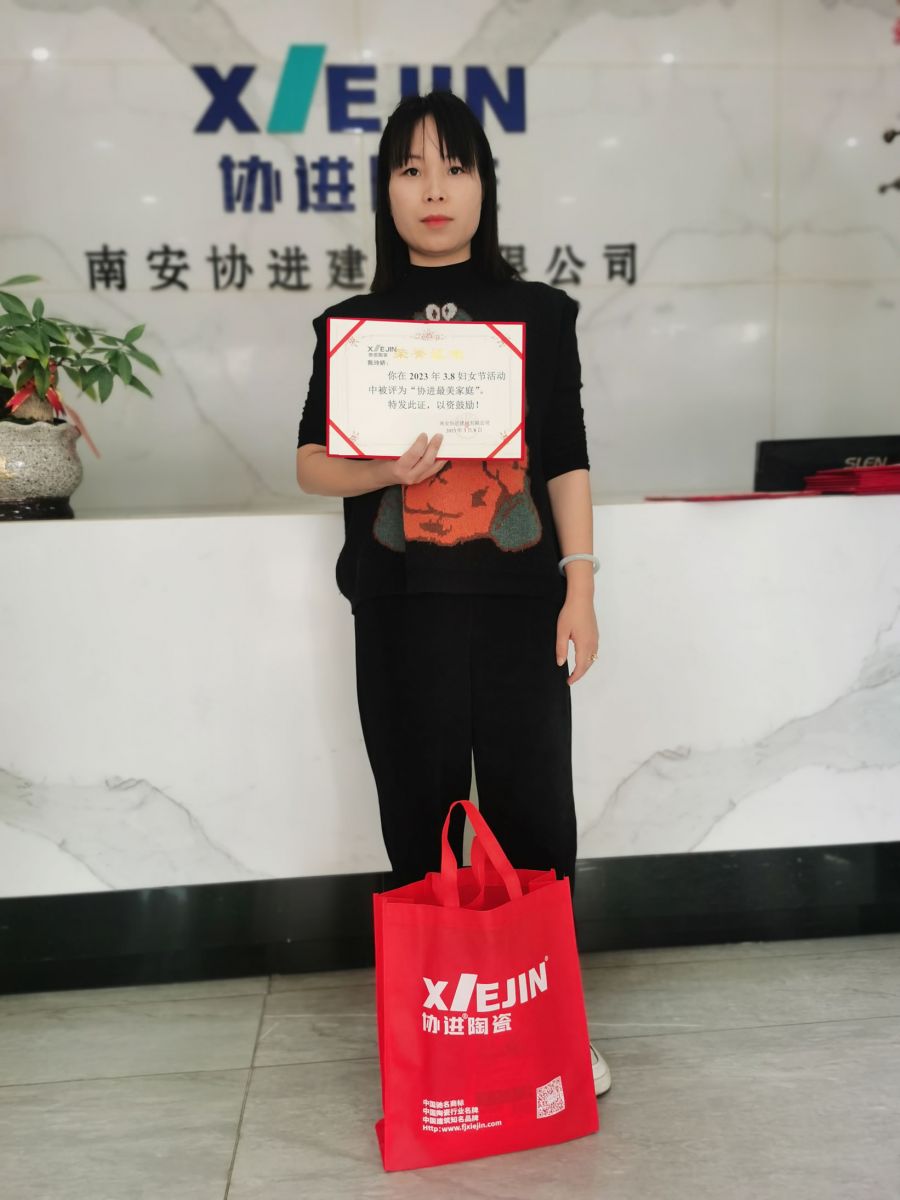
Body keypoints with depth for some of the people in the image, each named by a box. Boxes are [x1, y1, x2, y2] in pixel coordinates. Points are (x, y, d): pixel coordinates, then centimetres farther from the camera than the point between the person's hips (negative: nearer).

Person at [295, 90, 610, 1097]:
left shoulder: (538, 314, 7)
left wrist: (580, 587, 0)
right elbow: (311, 463, 8)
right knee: (419, 821, 8)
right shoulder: (353, 325, 6)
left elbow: (567, 462, 7)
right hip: (401, 611, 0)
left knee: (535, 814, 4)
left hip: (521, 606, 0)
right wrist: (381, 471, -13)